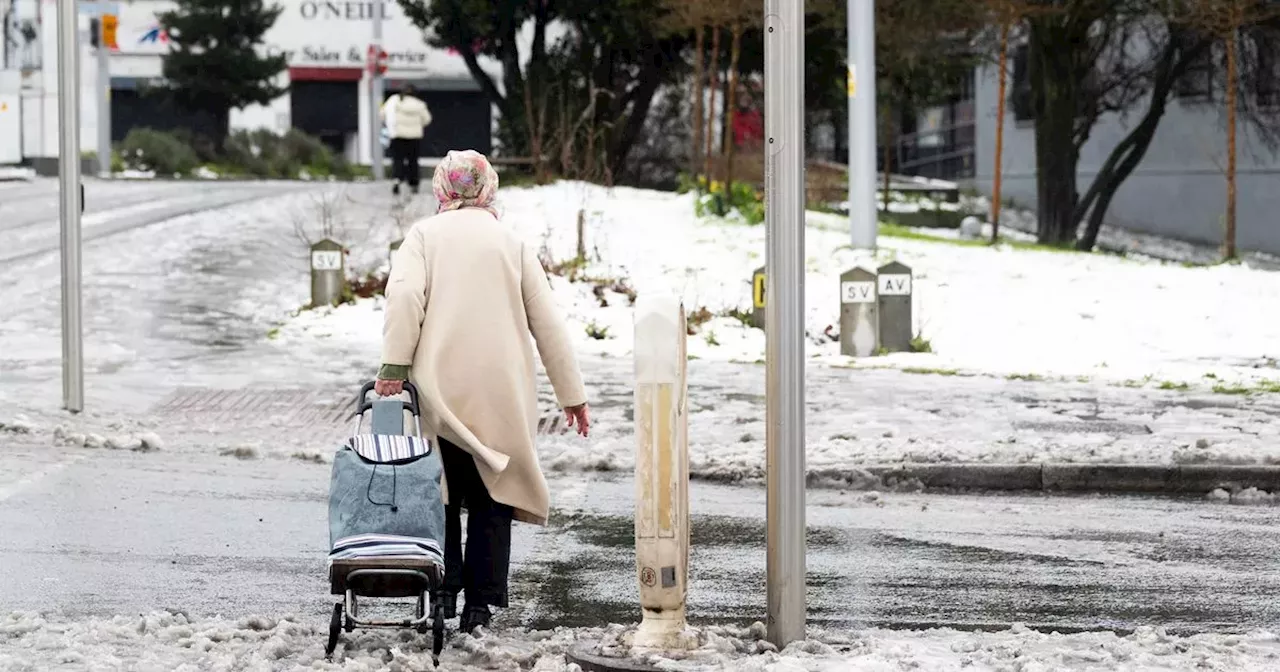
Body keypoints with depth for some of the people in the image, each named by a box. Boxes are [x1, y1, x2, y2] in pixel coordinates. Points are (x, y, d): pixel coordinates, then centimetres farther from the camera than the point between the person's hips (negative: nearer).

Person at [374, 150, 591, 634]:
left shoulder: (425, 235, 6)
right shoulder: (512, 243, 10)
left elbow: (404, 295, -12)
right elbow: (548, 323, 9)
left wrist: (394, 366, -13)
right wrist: (572, 395, 13)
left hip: (439, 389, -1)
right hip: (502, 394, 1)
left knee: (442, 490, 9)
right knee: (491, 494, 6)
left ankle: (444, 589, 2)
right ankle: (480, 602, 3)